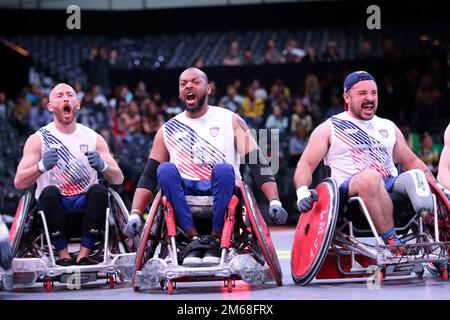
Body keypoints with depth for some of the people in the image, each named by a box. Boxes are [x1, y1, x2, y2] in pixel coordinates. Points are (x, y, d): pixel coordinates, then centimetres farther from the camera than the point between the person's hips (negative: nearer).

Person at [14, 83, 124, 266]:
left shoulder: (93, 138, 9)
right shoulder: (39, 139, 3)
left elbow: (118, 179, 3)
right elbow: (19, 182, -7)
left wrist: (103, 166, -20)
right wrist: (42, 166, -28)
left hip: (85, 203, 2)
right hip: (55, 204, -2)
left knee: (99, 191, -29)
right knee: (49, 192, -33)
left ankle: (83, 256, -30)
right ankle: (63, 256, -28)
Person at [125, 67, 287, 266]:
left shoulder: (230, 121, 7)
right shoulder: (168, 130, 13)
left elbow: (257, 162, -3)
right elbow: (149, 176, 10)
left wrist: (274, 202, -18)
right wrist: (135, 215, -5)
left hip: (221, 196, -2)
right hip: (184, 199, 2)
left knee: (224, 169, -33)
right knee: (165, 170, -27)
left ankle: (215, 240, -23)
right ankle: (194, 239, -26)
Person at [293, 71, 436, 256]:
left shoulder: (388, 127, 26)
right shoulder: (329, 128, 14)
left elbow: (412, 162, 28)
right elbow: (306, 164, 6)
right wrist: (302, 192, -16)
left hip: (390, 188, 4)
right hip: (348, 191, -4)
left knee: (415, 176, -29)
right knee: (370, 177, -38)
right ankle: (393, 244, -44)